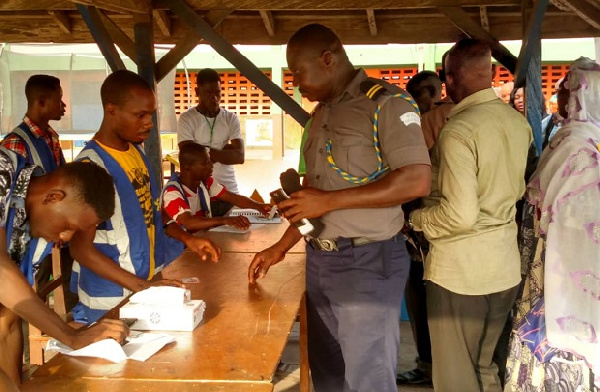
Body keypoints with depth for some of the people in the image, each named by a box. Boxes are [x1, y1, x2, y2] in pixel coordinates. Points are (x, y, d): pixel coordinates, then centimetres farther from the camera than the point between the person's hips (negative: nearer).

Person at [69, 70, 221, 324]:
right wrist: (140, 286, -28)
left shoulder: (136, 152, 5)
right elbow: (81, 248, -21)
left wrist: (187, 239, 3)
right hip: (112, 302, -7)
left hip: (152, 279, 7)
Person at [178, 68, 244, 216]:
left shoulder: (231, 118, 5)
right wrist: (224, 151, -6)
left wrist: (208, 151, -9)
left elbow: (240, 156, -4)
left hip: (229, 191, 3)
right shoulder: (186, 118, -4)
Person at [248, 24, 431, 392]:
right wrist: (282, 247, 14)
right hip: (319, 260, 8)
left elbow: (417, 181, -22)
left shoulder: (386, 102, -12)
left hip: (367, 261, -8)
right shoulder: (322, 113, 13)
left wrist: (330, 201, -21)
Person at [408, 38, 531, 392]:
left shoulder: (458, 130, -20)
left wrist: (416, 218, -8)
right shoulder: (519, 122, 3)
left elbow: (460, 214, -25)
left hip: (460, 271, -7)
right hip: (505, 268, 8)